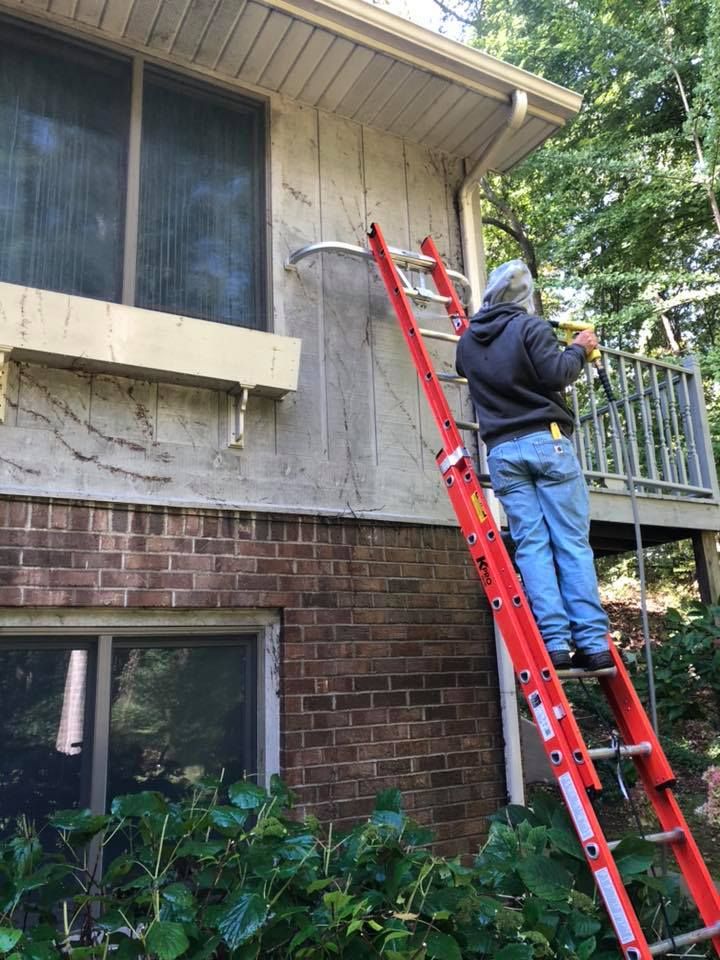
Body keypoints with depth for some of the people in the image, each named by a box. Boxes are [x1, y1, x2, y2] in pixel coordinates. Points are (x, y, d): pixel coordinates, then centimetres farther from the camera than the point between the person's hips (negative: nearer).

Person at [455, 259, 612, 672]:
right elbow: (556, 375, -11)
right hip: (547, 441, -4)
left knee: (531, 545, 0)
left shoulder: (467, 341, 15)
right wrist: (579, 350, 8)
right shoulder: (530, 326, -2)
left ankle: (555, 642, -6)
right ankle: (593, 641, -4)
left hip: (502, 451, 4)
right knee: (572, 542, -2)